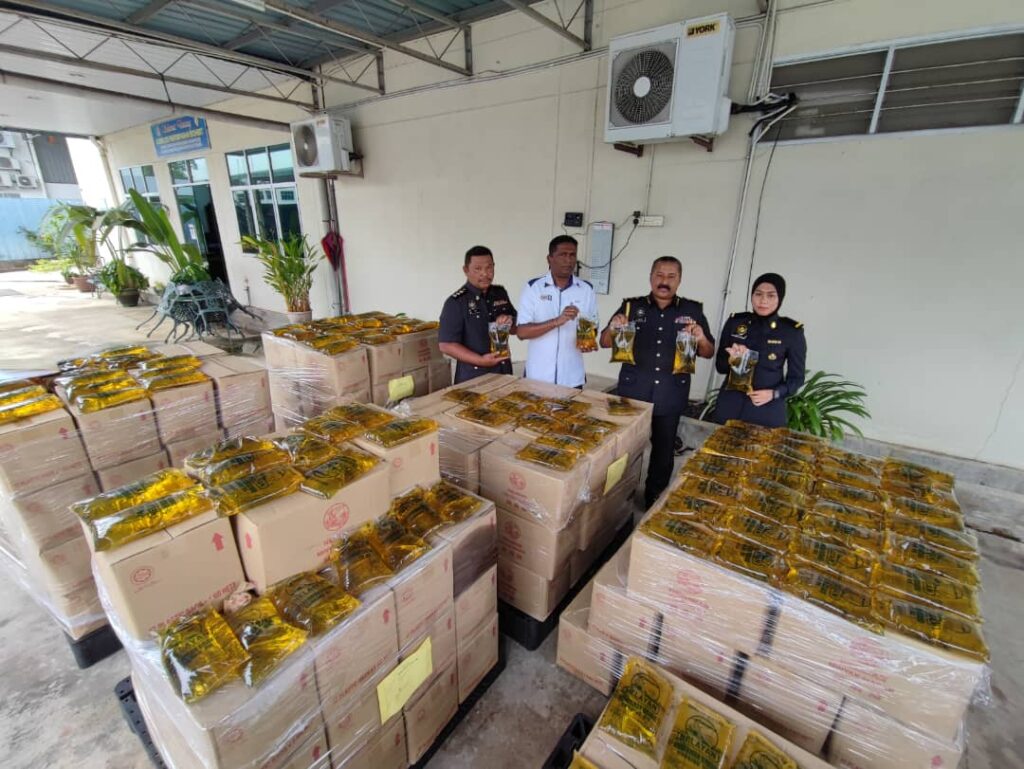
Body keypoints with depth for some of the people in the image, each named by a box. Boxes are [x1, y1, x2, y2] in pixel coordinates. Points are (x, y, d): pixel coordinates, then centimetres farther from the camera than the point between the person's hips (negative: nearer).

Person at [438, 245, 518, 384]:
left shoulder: (501, 293, 5)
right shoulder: (456, 302, -12)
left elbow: (515, 329, 13)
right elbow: (446, 345, -15)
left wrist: (509, 323, -9)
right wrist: (480, 360, -23)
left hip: (503, 371, 5)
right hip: (473, 377, -5)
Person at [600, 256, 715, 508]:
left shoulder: (692, 310, 3)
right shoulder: (631, 306, 1)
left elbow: (709, 353, 6)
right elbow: (605, 342, 3)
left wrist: (701, 339, -16)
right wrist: (613, 328, -20)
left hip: (671, 396, 1)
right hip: (632, 392, -1)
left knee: (664, 451, 12)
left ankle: (654, 500, 33)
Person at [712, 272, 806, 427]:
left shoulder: (792, 331, -4)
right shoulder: (735, 322, 1)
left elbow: (796, 377, 2)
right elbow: (720, 366, 5)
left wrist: (774, 394, -14)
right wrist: (731, 359, -15)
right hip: (730, 405, 2)